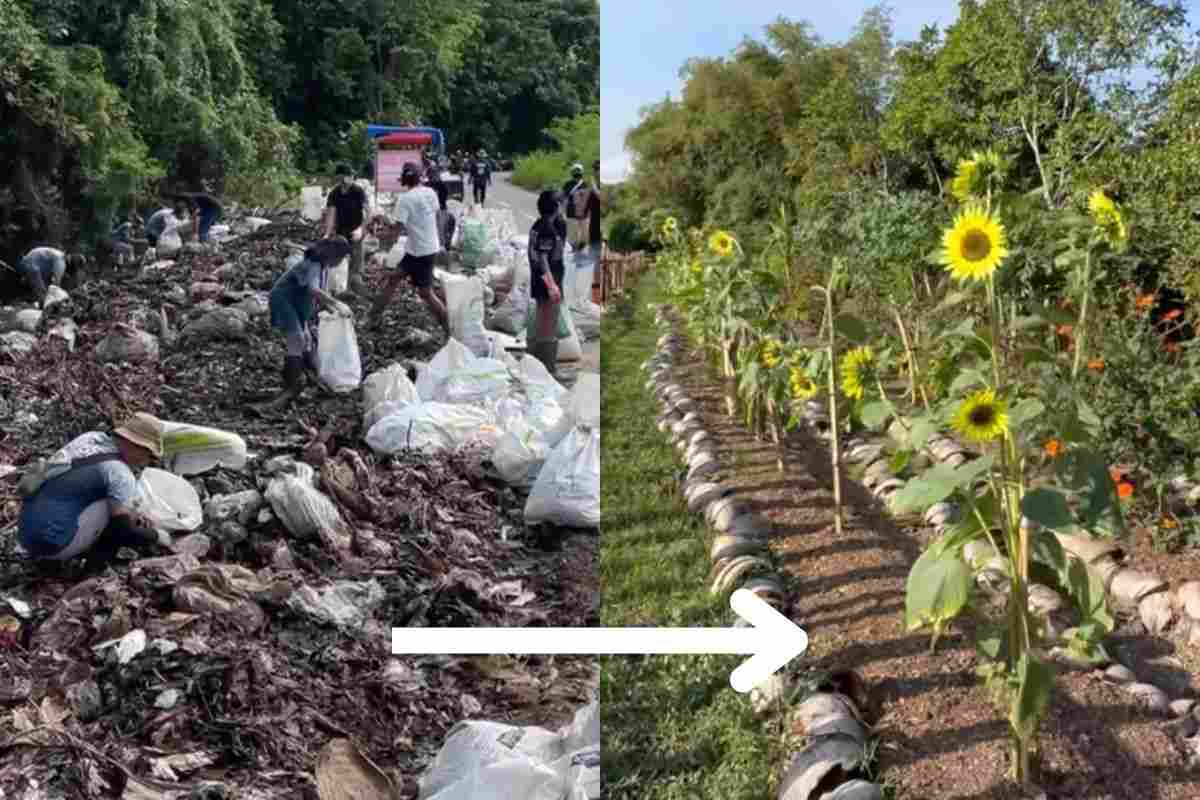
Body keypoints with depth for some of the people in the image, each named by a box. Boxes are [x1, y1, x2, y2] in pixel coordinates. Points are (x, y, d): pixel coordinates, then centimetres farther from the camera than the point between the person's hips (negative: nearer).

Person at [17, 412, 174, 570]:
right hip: (54, 543, -8)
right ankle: (97, 565, 3)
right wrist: (156, 537, 1)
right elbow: (125, 529, -17)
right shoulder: (120, 473, -13)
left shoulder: (91, 437, 10)